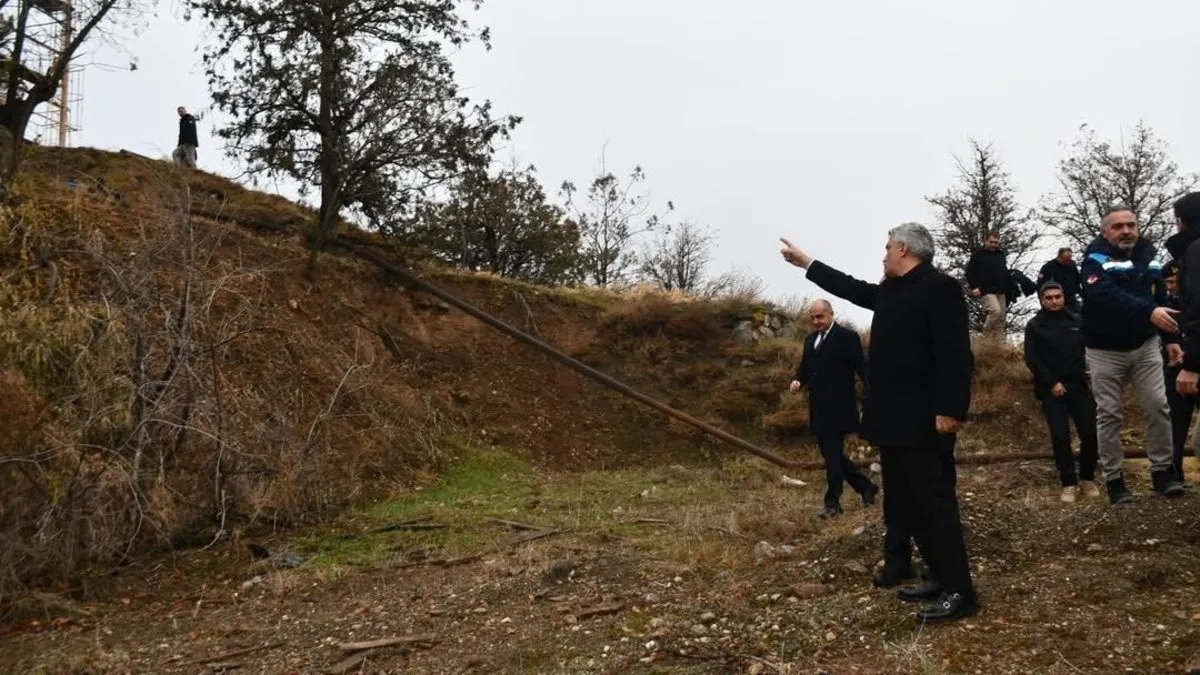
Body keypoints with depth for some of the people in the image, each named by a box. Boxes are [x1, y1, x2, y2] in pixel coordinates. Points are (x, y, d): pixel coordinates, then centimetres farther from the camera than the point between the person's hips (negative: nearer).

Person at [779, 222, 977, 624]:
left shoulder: (940, 288, -12)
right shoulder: (891, 292, 16)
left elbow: (955, 354, -19)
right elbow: (852, 288, 32)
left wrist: (949, 409, -24)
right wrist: (805, 263, 35)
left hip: (924, 421, -10)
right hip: (896, 420, 10)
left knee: (933, 503, -6)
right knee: (907, 504, 12)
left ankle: (960, 591, 1)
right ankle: (941, 578, 21)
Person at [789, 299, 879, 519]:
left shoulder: (847, 337, -7)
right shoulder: (810, 339, 15)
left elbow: (862, 368, -11)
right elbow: (805, 367, 20)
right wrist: (797, 381, -2)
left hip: (837, 409, -8)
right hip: (818, 410, 8)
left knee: (833, 455, -3)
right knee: (830, 454, 12)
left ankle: (832, 502, 7)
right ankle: (866, 487, 26)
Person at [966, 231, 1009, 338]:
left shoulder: (1001, 255, 18)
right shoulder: (978, 255, -1)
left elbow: (1005, 274, 28)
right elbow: (970, 272, -6)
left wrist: (1006, 290, 21)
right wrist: (974, 287, -16)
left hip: (1000, 291, 7)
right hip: (986, 291, -7)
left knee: (1001, 319, 4)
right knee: (996, 311, -25)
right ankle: (986, 336, -7)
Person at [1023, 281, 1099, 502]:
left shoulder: (1077, 320, 9)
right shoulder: (1034, 325, 2)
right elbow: (1031, 359, -3)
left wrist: (1091, 370, -8)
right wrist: (1052, 383, -11)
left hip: (1079, 386, 2)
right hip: (1052, 390, -2)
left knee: (1091, 433, -3)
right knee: (1060, 437, -7)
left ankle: (1088, 478, 18)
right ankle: (1069, 483, 7)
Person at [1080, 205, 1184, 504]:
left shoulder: (1148, 255, 6)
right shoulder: (1096, 259, -12)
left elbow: (1161, 298, 12)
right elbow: (1106, 296, -31)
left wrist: (1171, 338, 8)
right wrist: (1149, 312, -42)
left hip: (1145, 346, 4)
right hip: (1106, 351, -4)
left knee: (1158, 407, 1)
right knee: (1110, 415, 2)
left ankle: (1162, 471, 14)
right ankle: (1114, 480, 9)